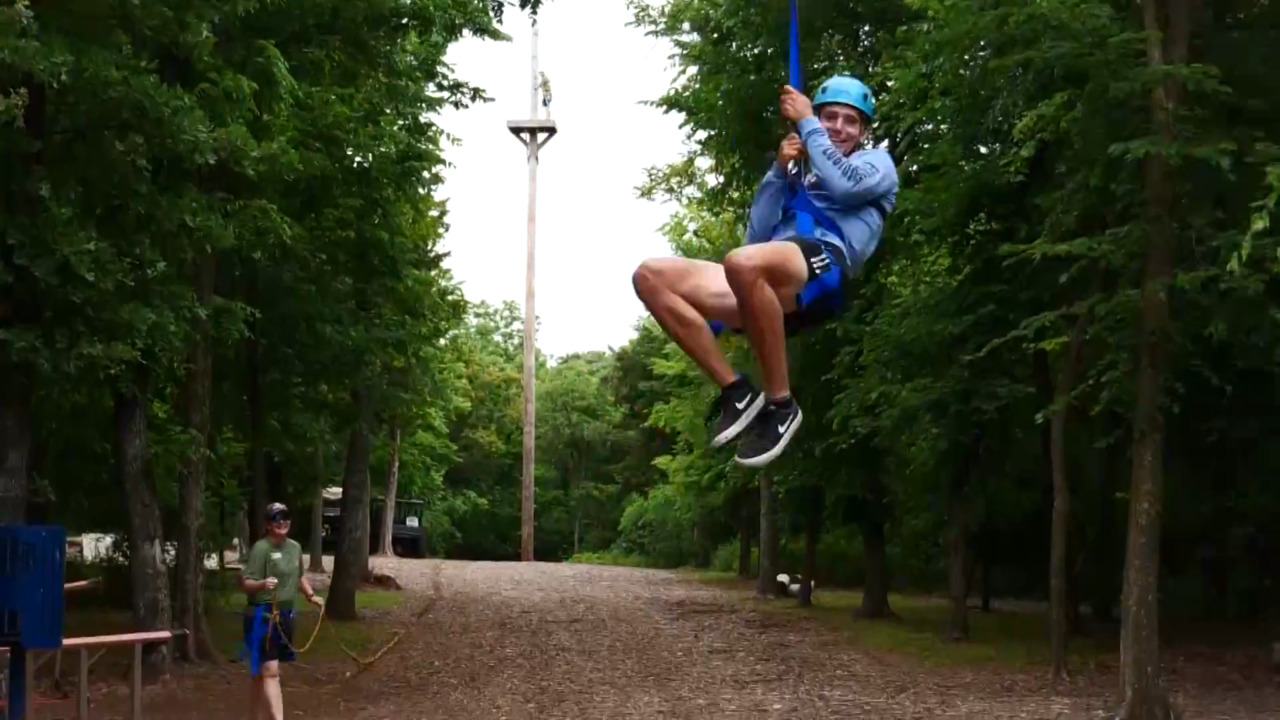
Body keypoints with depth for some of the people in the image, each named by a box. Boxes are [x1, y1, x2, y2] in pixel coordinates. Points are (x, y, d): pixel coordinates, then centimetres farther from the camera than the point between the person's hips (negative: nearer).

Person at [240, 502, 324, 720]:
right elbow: (246, 583, -20)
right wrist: (262, 584, -39)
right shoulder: (261, 548, -15)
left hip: (285, 613, 8)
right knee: (269, 672, -12)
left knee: (262, 673, 16)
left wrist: (311, 595, 13)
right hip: (262, 614, -8)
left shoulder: (295, 547, 9)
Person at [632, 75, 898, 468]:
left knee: (743, 262, -41)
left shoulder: (877, 162, 23)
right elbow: (755, 238, 22)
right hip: (768, 287, 7)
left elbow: (843, 183, -3)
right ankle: (737, 392, -11)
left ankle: (780, 404, -26)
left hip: (825, 267, -7)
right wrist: (780, 170, 16)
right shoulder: (800, 180, 37)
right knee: (651, 276, -8)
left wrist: (805, 122, 8)